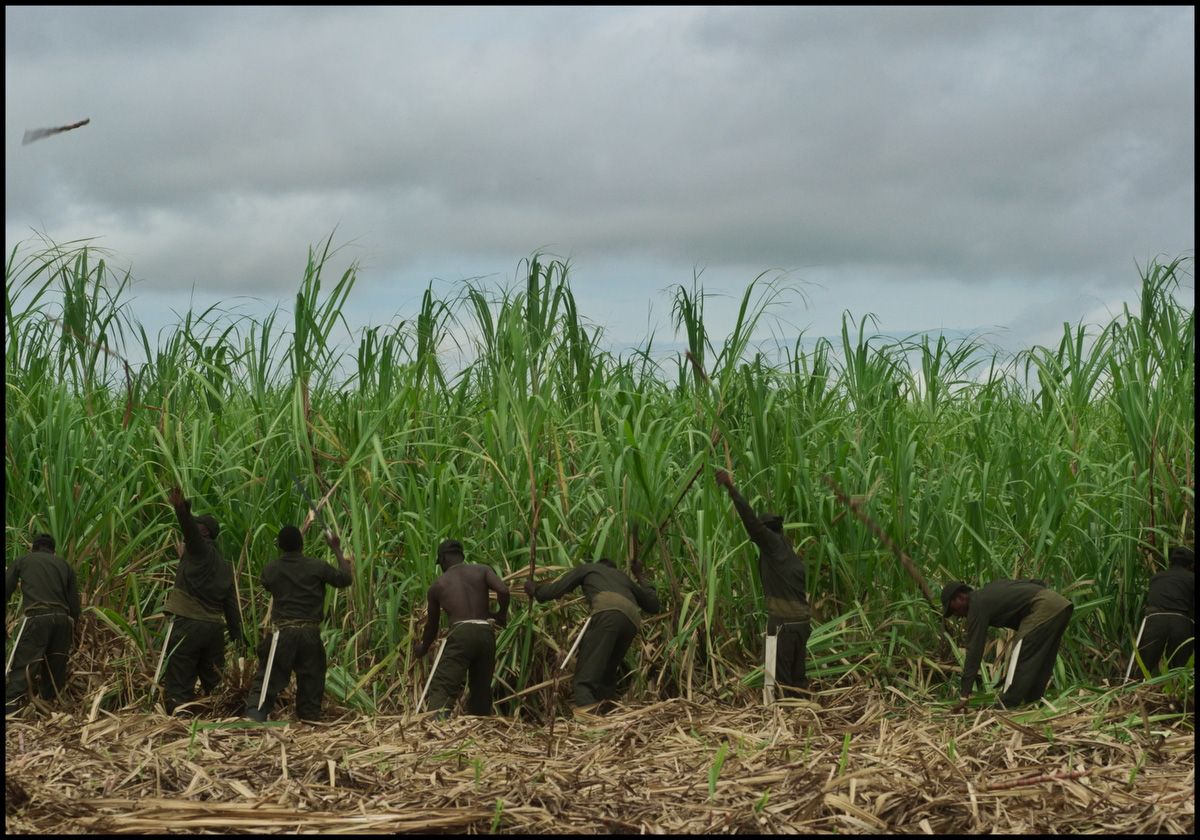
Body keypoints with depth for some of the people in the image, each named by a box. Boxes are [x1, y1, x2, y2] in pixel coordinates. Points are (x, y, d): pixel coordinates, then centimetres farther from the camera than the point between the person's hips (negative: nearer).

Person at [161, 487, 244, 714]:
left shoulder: (200, 550, -2)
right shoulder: (225, 565, 18)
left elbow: (192, 530, -24)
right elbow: (231, 603, 19)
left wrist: (181, 509, -42)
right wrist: (237, 635, 22)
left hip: (188, 625, -7)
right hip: (214, 628, 7)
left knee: (178, 685, -5)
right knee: (213, 682, 15)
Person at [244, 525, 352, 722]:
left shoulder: (271, 569, 2)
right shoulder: (317, 567, -2)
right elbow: (346, 579, 8)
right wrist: (337, 550, 18)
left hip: (283, 632, 0)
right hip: (310, 634, 1)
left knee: (267, 682, -5)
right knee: (311, 684, 12)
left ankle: (253, 718, -21)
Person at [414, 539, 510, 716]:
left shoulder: (438, 585, 17)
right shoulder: (481, 570, 17)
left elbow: (432, 625, 27)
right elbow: (503, 590, -3)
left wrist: (422, 649, 45)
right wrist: (501, 614, 16)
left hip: (460, 633, -3)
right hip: (485, 633, 3)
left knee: (441, 687, -13)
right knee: (481, 689, 17)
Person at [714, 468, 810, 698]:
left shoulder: (773, 543, -4)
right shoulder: (791, 553, 19)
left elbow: (752, 521, -14)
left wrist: (731, 488, -15)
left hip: (782, 622, -8)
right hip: (802, 621, 8)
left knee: (781, 679, -6)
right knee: (798, 676, 11)